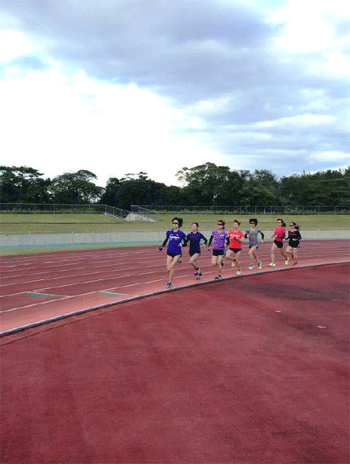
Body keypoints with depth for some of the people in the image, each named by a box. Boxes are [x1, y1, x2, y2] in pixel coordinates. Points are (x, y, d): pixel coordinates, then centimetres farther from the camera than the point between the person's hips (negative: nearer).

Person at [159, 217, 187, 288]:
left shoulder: (181, 234, -5)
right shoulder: (169, 232, 3)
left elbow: (185, 243, 4)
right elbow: (166, 240, 19)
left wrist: (181, 244, -16)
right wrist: (162, 246, 6)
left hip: (177, 253, -3)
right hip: (169, 252, 3)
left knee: (171, 267, -16)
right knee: (168, 269, -2)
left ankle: (170, 283, -6)